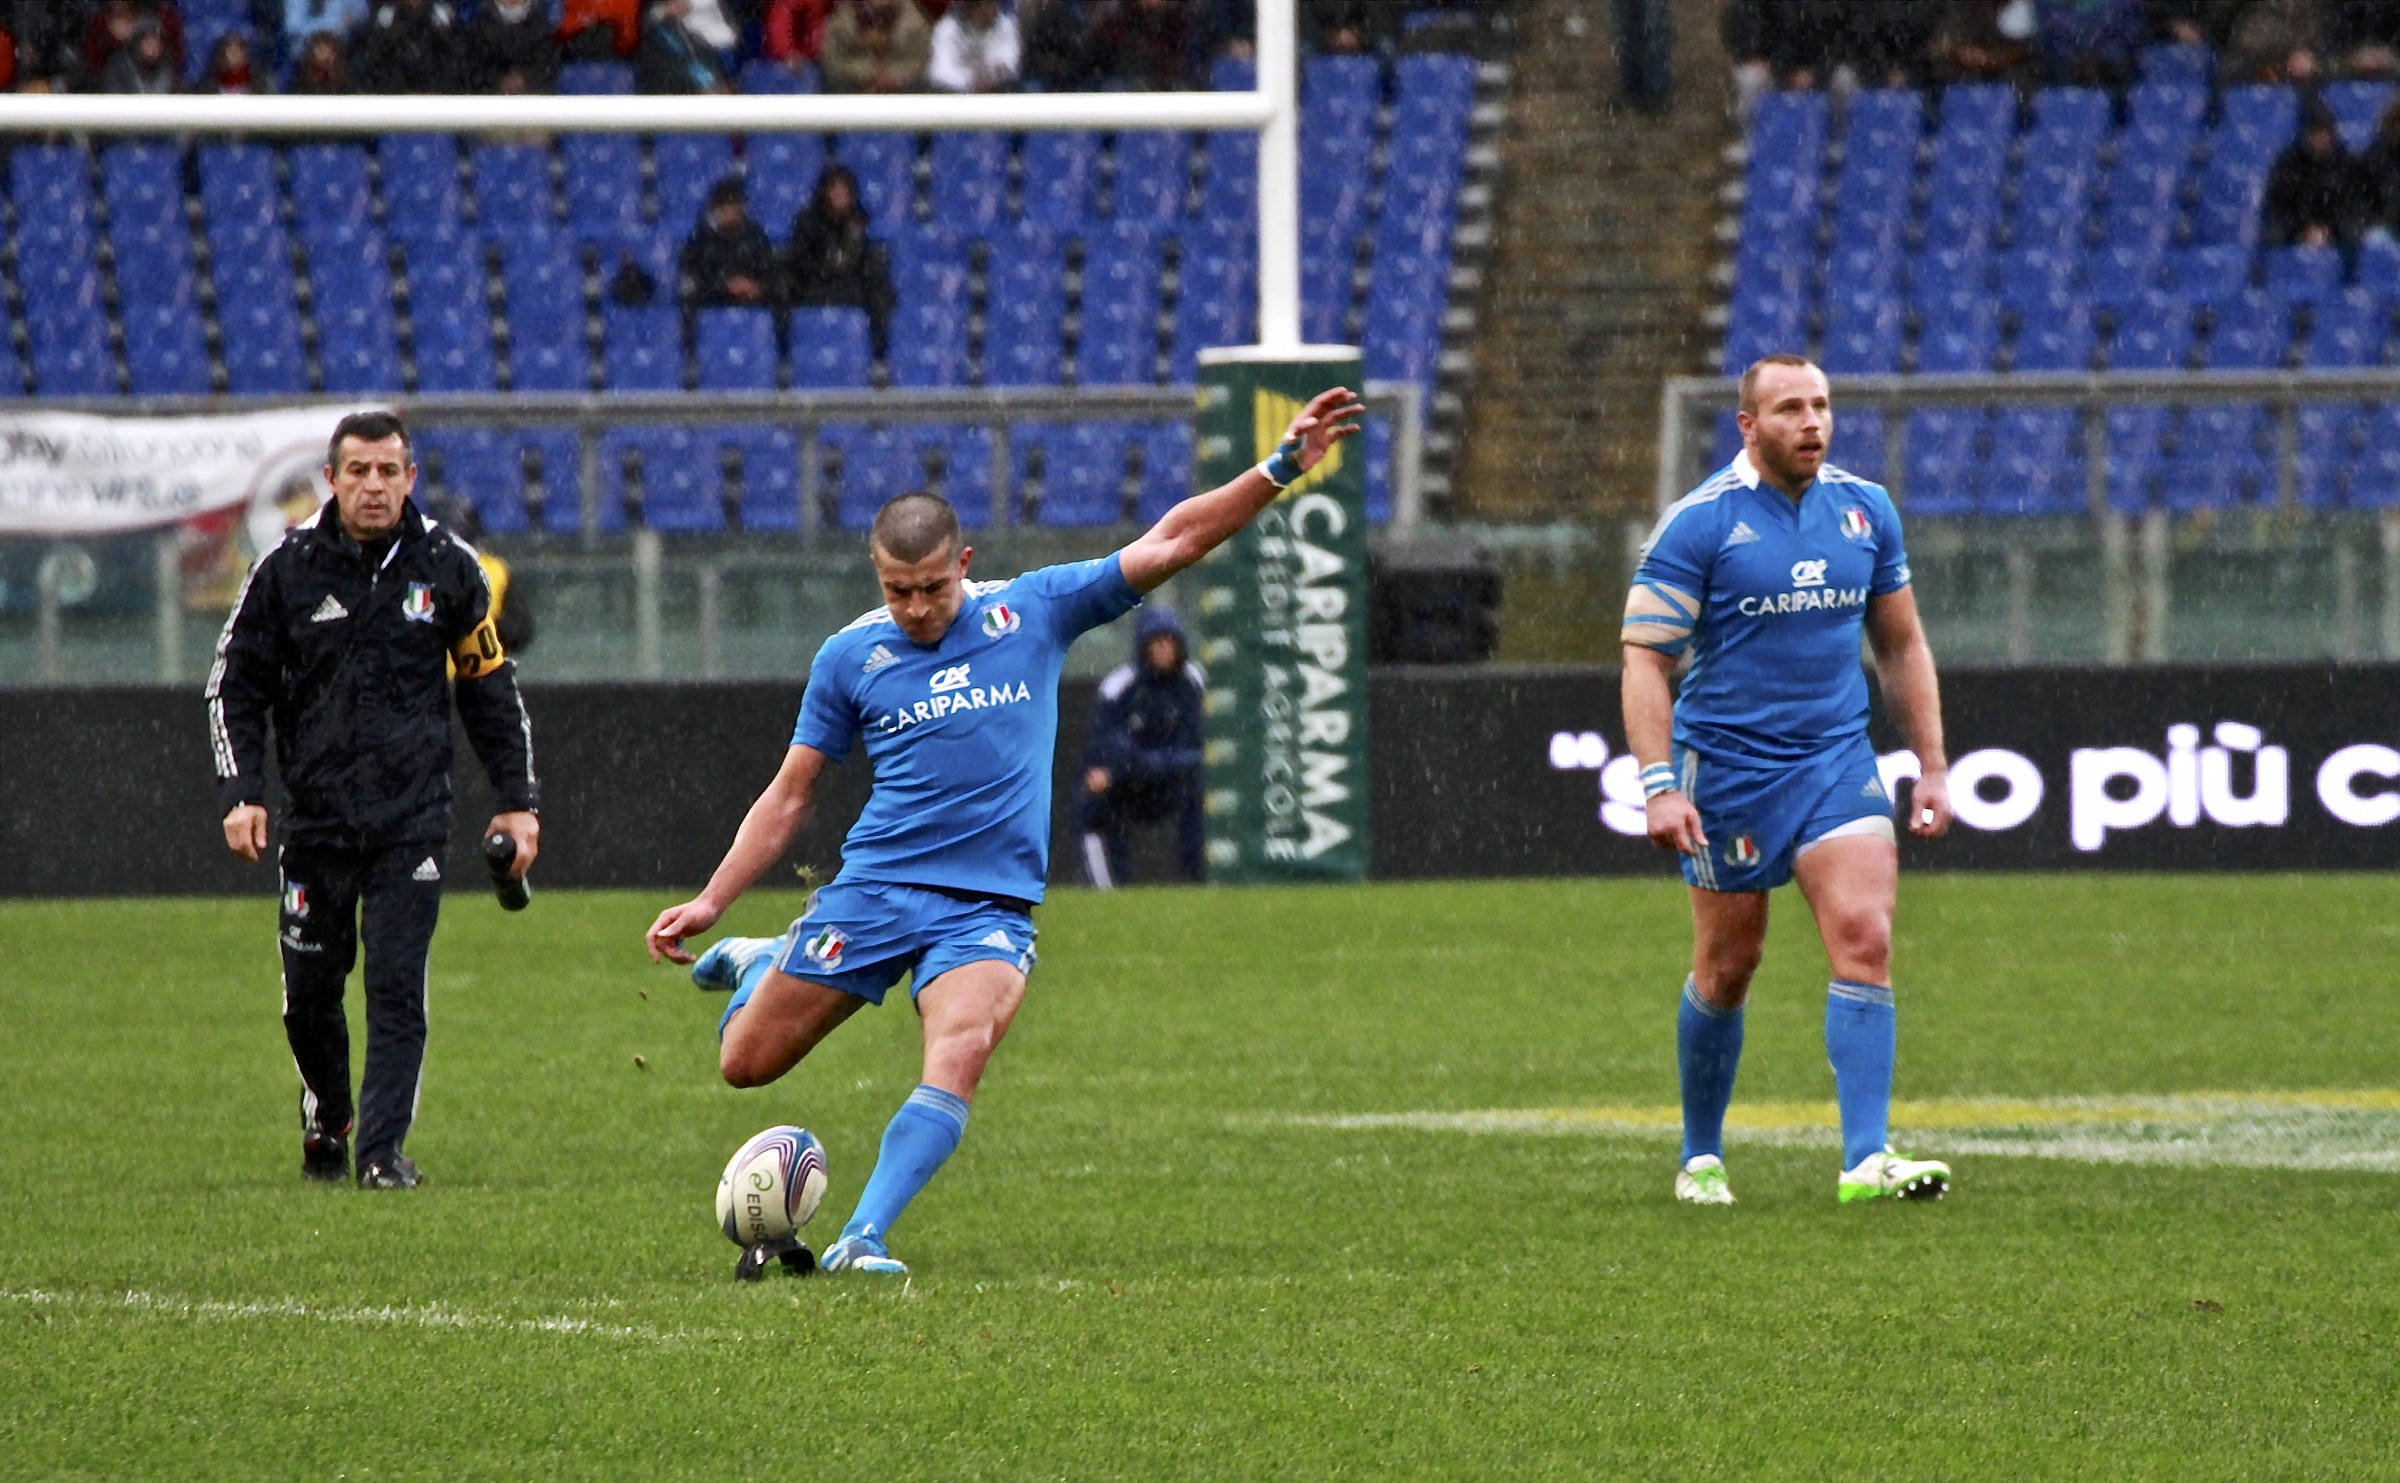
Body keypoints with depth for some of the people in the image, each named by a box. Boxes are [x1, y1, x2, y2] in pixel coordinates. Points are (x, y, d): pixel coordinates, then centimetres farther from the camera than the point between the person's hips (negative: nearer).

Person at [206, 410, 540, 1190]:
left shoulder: (446, 566, 2)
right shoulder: (289, 566, -1)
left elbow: (490, 685, 12)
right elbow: (235, 683, 6)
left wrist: (517, 798, 10)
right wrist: (240, 790, -5)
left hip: (412, 819, -1)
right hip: (316, 820, 1)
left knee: (397, 987, -11)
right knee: (309, 993, 6)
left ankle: (382, 1148, -8)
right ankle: (326, 1122, 30)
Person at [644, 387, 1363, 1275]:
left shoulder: (1033, 612, 3)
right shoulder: (850, 656, 4)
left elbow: (1170, 543, 2)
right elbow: (789, 798, 11)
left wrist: (1283, 468, -6)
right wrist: (709, 902, 5)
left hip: (990, 903, -1)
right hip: (873, 890, 1)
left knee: (959, 1058, -28)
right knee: (746, 1064, 3)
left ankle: (862, 1241, -28)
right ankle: (760, 966, 38)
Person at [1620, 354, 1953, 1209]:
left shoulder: (1865, 511, 5)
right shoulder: (1698, 523, -9)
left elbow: (1901, 645, 15)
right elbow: (1645, 659, -10)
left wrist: (1931, 767, 11)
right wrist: (1659, 785, -19)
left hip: (1838, 760, 3)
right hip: (1728, 768, -3)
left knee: (1865, 938, -14)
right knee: (1727, 968, 6)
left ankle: (1866, 1160, -18)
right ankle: (1701, 1159, 24)